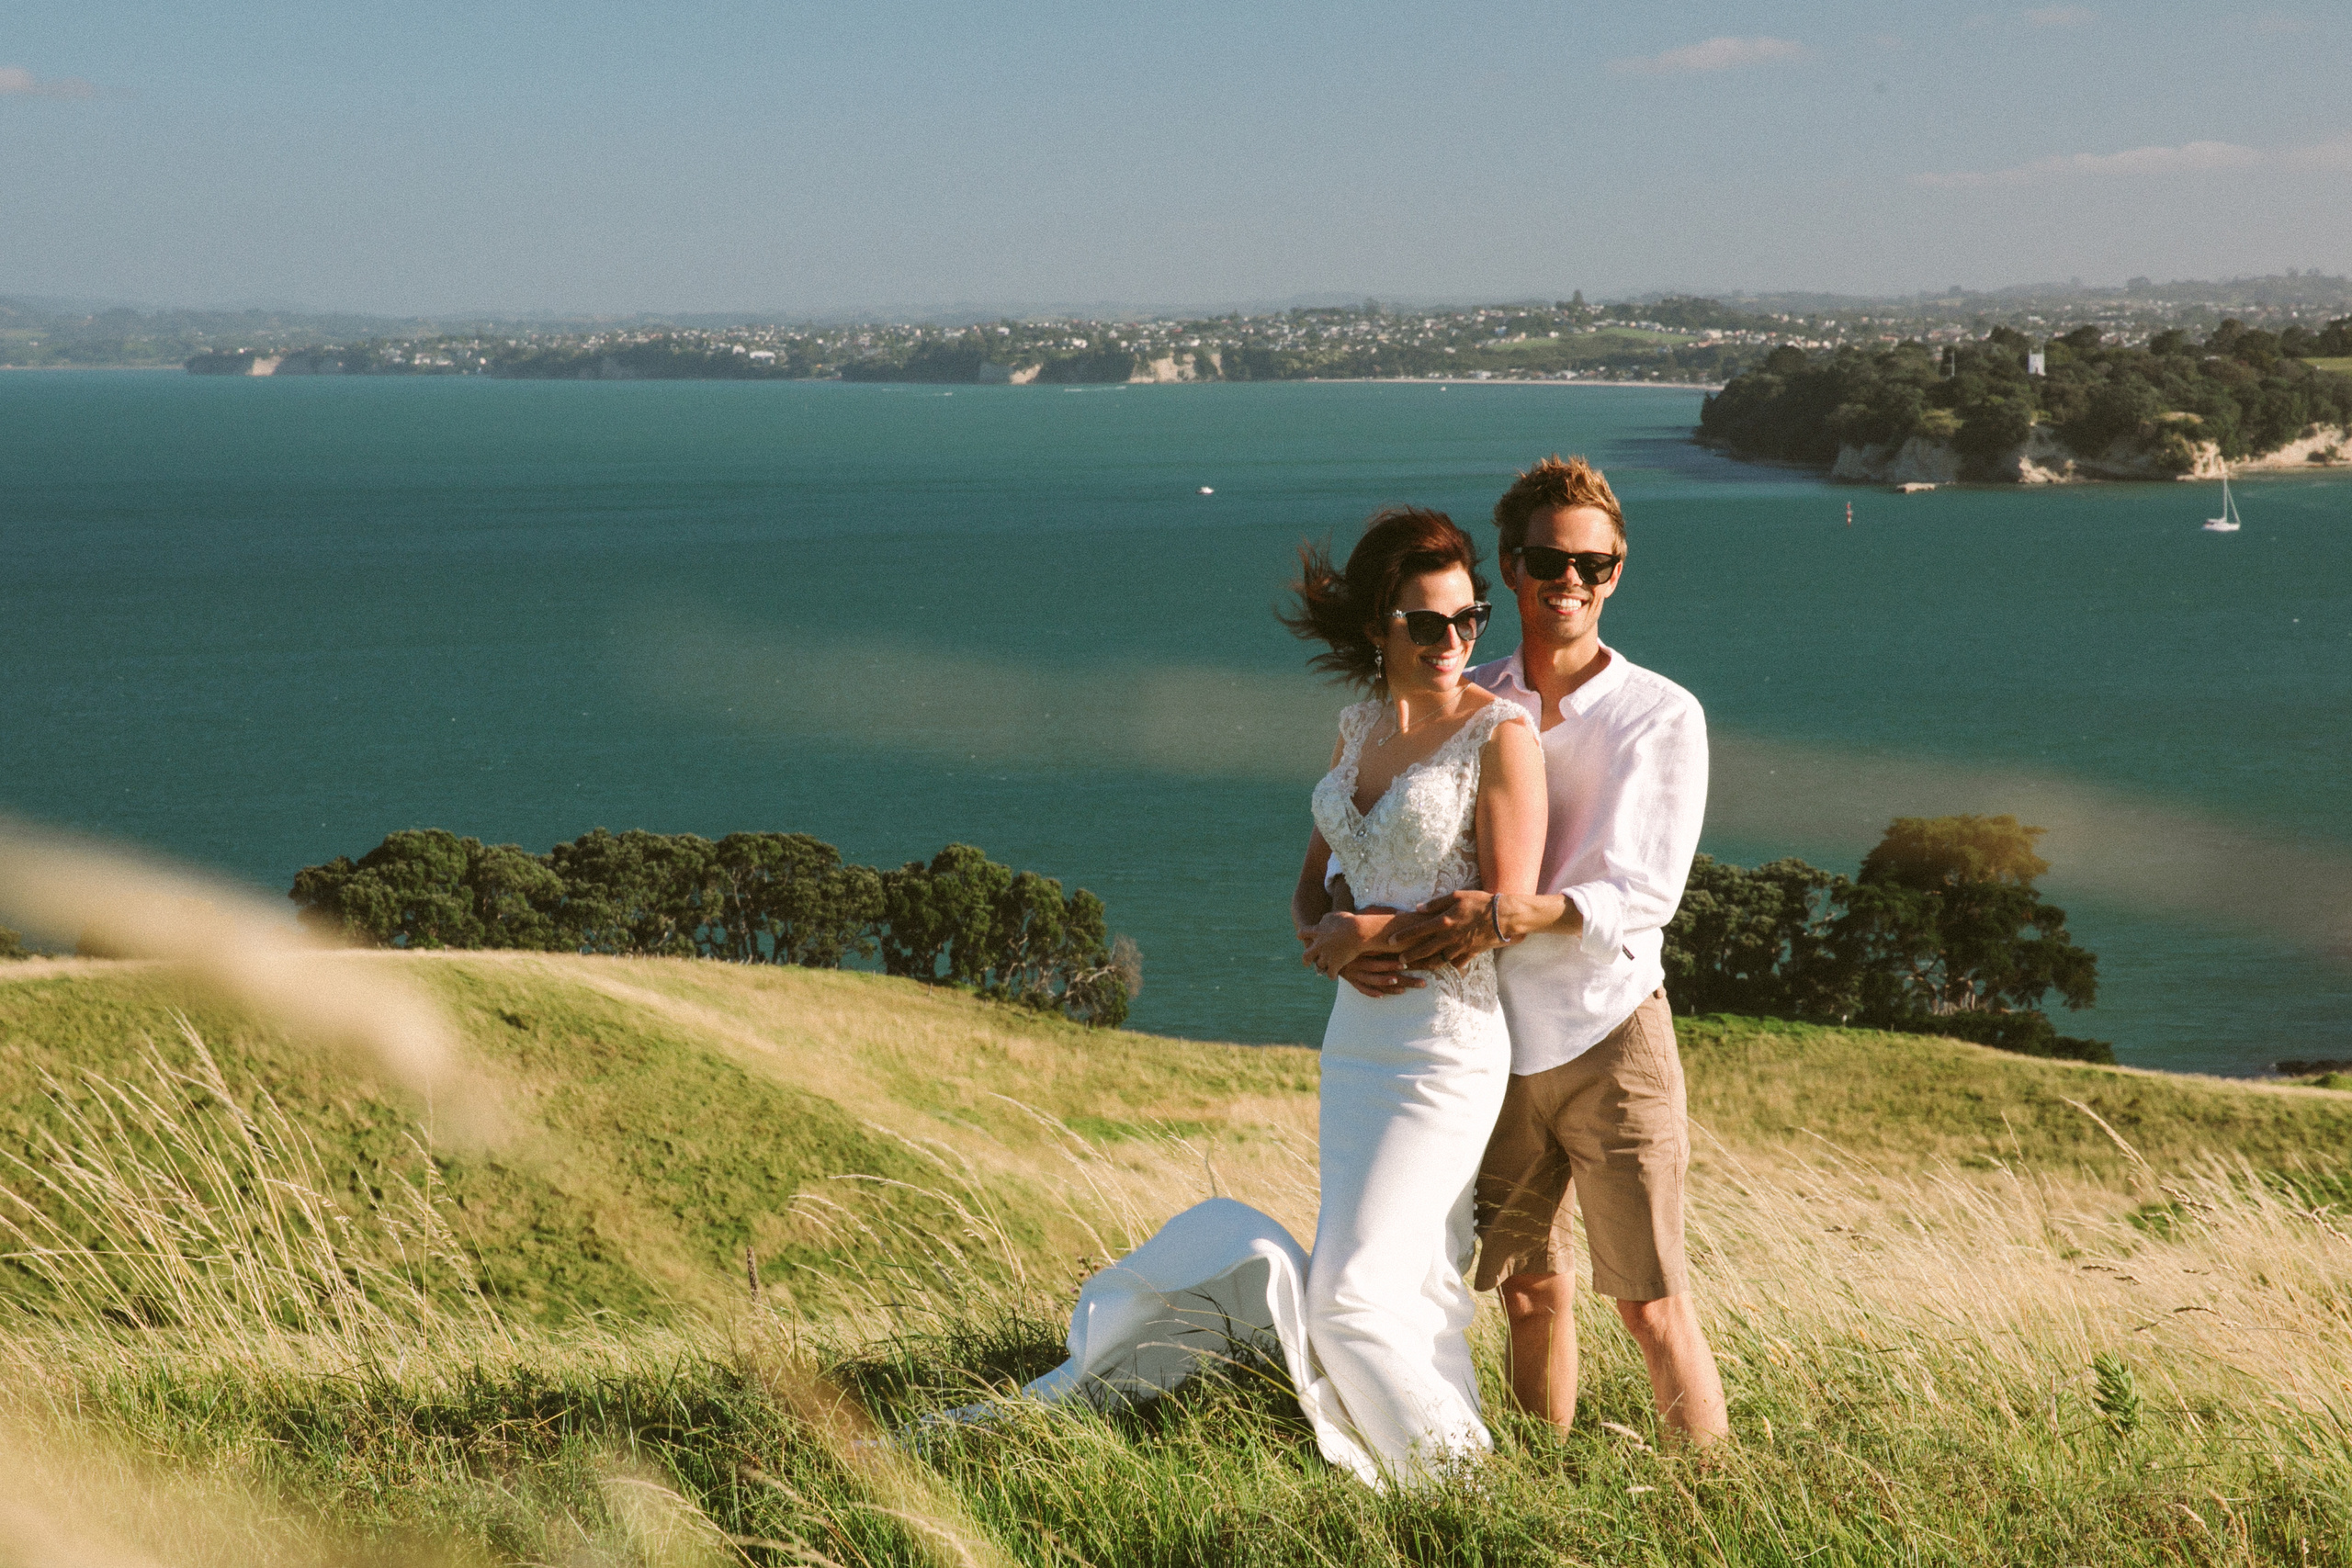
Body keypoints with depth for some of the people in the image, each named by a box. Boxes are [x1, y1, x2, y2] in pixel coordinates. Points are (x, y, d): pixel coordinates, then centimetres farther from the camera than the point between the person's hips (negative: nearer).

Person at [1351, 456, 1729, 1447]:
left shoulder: (1661, 717, -4)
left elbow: (1644, 891, -13)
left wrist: (1515, 913, -28)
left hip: (1610, 1037, -4)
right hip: (1497, 1040, 4)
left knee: (1649, 1301, -3)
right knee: (1529, 1290, 14)